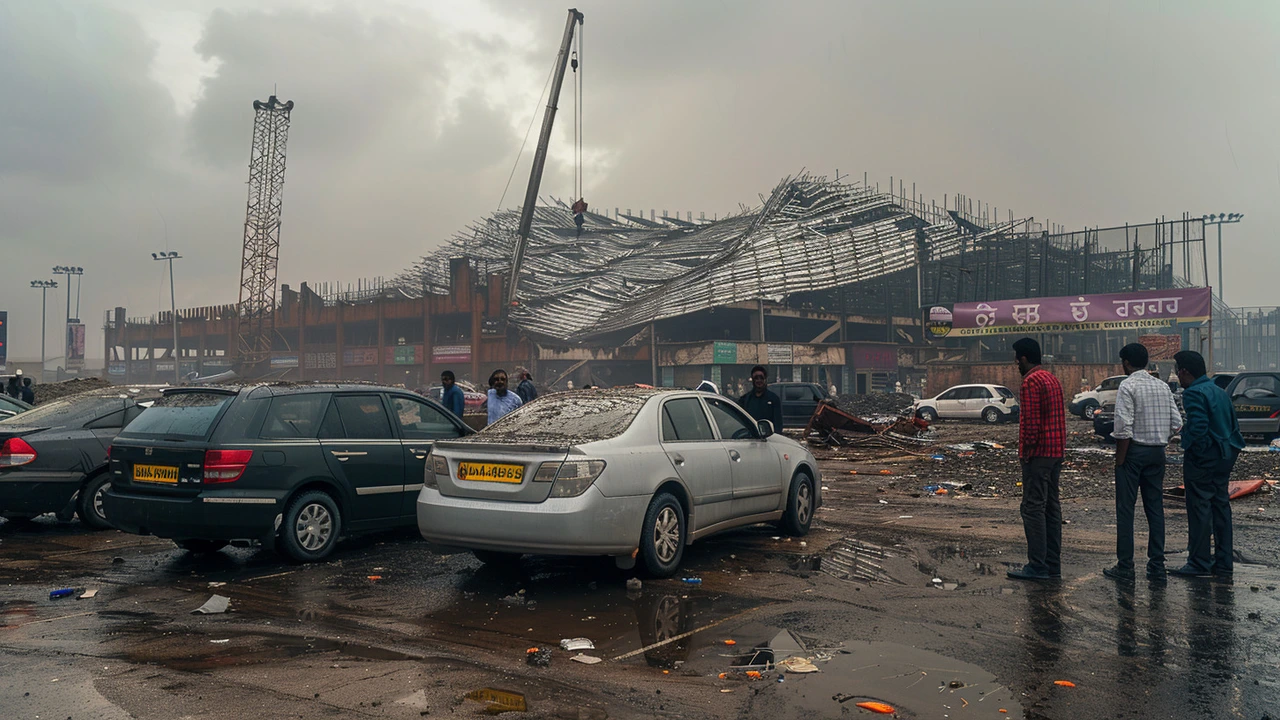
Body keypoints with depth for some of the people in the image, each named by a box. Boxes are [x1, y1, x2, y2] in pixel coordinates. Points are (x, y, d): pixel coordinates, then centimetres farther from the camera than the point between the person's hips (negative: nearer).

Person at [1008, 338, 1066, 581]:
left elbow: (1031, 421, -20)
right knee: (1052, 506, 11)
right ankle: (1053, 565, 15)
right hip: (1056, 452, 10)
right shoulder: (1053, 379, 17)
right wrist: (1057, 448, 19)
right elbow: (1060, 418, 19)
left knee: (1033, 508, -7)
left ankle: (1037, 566, -7)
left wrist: (1027, 449, -14)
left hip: (1038, 453, -10)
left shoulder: (1031, 381, -13)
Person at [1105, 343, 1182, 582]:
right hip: (1157, 452, 6)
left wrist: (1120, 459, -11)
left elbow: (1124, 428, -18)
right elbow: (1176, 423, 7)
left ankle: (1125, 566, 2)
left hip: (1134, 451, -6)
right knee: (1155, 508, 11)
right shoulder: (1162, 386, 9)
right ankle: (1157, 566, 14)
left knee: (1125, 509, 0)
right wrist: (1160, 440, 16)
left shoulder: (1127, 386, -12)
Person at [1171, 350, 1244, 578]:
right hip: (1225, 457, 9)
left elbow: (1198, 427, -25)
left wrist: (1194, 452, -13)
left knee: (1199, 508, -3)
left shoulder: (1193, 393, -15)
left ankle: (1199, 563, 2)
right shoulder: (1220, 391, 14)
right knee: (1220, 506, 14)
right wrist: (1229, 449, 15)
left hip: (1202, 459, -9)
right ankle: (1223, 563, 19)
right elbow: (1233, 424, 15)